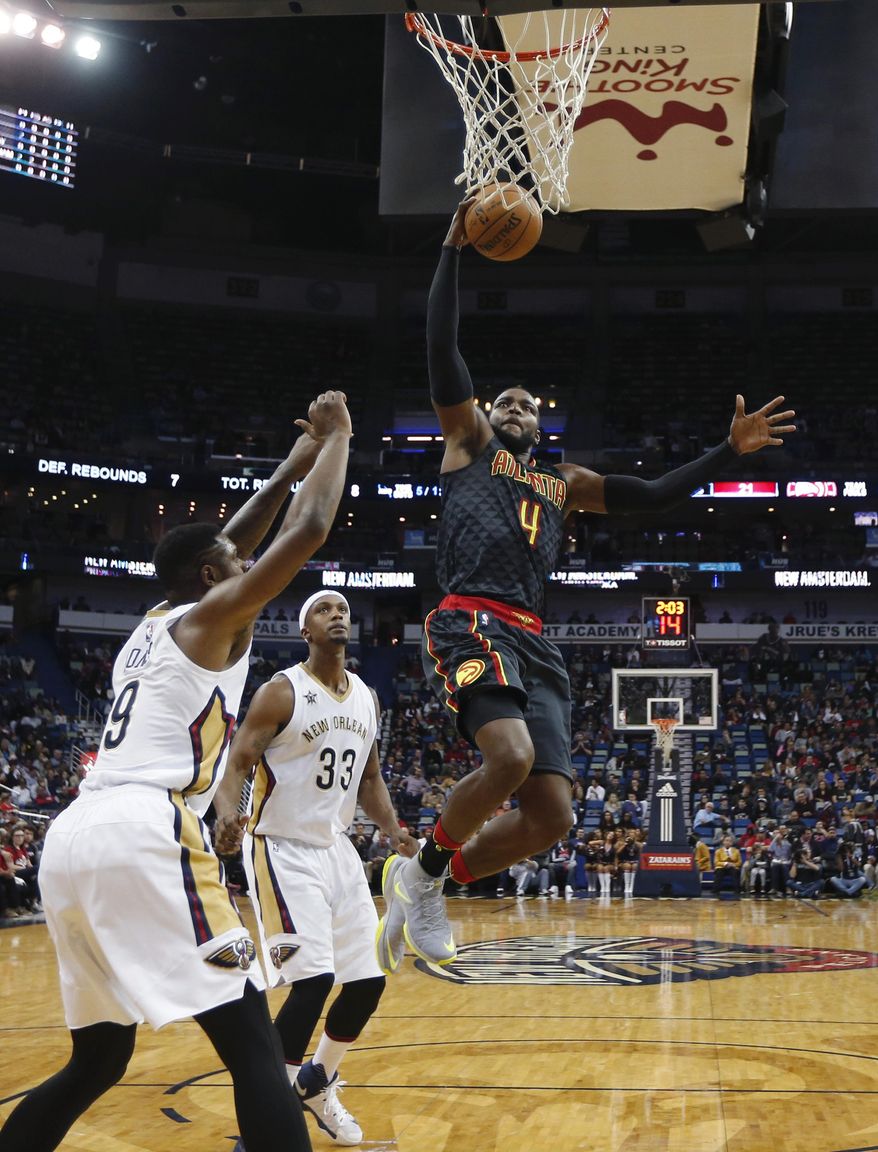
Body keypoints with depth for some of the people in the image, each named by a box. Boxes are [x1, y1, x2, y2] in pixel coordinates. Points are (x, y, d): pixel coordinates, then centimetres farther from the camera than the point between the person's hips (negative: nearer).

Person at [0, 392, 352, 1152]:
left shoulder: (152, 626, 28)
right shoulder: (212, 616, 6)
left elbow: (226, 548, 42)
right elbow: (309, 531, -1)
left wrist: (292, 466, 44)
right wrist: (337, 438, 14)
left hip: (74, 837, 9)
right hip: (143, 834, -9)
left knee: (99, 1058, 21)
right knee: (254, 1045, -7)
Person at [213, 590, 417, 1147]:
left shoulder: (367, 698, 8)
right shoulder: (281, 692, -12)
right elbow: (237, 763, -16)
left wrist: (394, 830, 0)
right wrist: (228, 814, -37)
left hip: (338, 849, 7)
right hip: (284, 850, -7)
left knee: (369, 980, 8)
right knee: (313, 979, -19)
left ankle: (317, 1082, 32)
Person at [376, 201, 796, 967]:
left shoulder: (565, 484, 30)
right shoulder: (469, 440, 18)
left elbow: (655, 497, 27)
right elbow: (441, 347, 8)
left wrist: (731, 450, 19)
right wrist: (454, 250, 5)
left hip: (532, 643, 6)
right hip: (470, 625, -6)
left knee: (551, 817, -6)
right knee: (510, 758, -32)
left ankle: (425, 883, 16)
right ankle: (426, 870, -4)